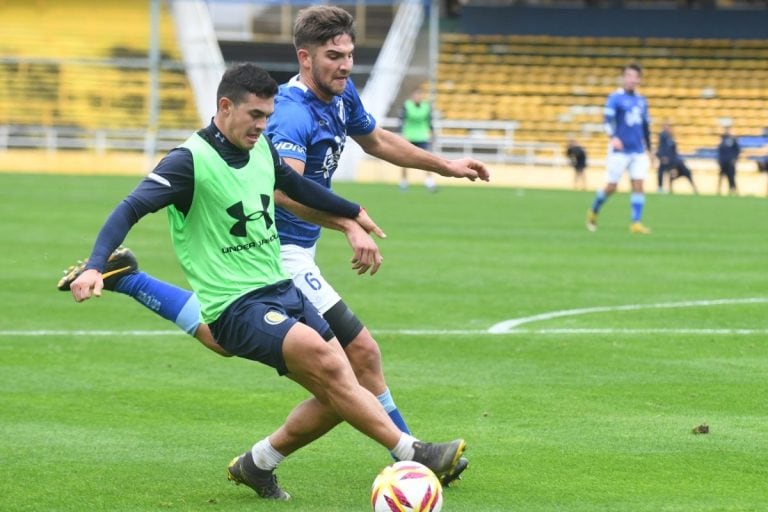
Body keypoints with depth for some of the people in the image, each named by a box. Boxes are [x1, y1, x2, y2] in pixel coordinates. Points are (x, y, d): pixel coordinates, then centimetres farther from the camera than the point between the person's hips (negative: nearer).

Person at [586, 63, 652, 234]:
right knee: (611, 187, -1)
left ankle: (636, 223, -8)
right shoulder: (615, 98, -4)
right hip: (619, 150, -4)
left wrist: (648, 150, 21)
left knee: (638, 185, -8)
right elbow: (608, 120, -18)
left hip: (639, 152, 4)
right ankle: (593, 212, 23)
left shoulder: (642, 101, 13)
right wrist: (613, 137, -36)